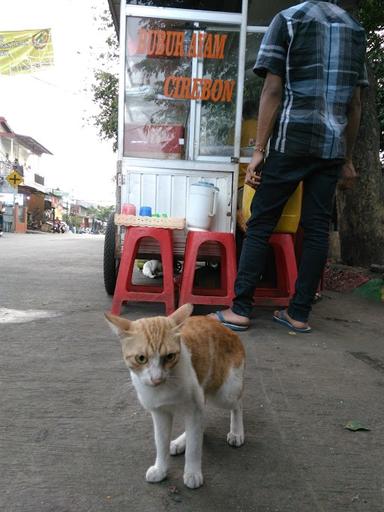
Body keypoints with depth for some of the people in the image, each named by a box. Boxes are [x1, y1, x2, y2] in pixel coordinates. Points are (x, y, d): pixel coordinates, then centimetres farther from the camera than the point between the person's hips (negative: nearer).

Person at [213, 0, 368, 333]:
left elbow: (273, 90, -6)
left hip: (292, 142, -4)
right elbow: (355, 104, 15)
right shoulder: (356, 29, 19)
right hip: (333, 147, 5)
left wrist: (259, 150, -7)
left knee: (260, 224, -1)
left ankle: (240, 310, 0)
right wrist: (348, 159, 19)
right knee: (317, 228, 4)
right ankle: (299, 314, 8)